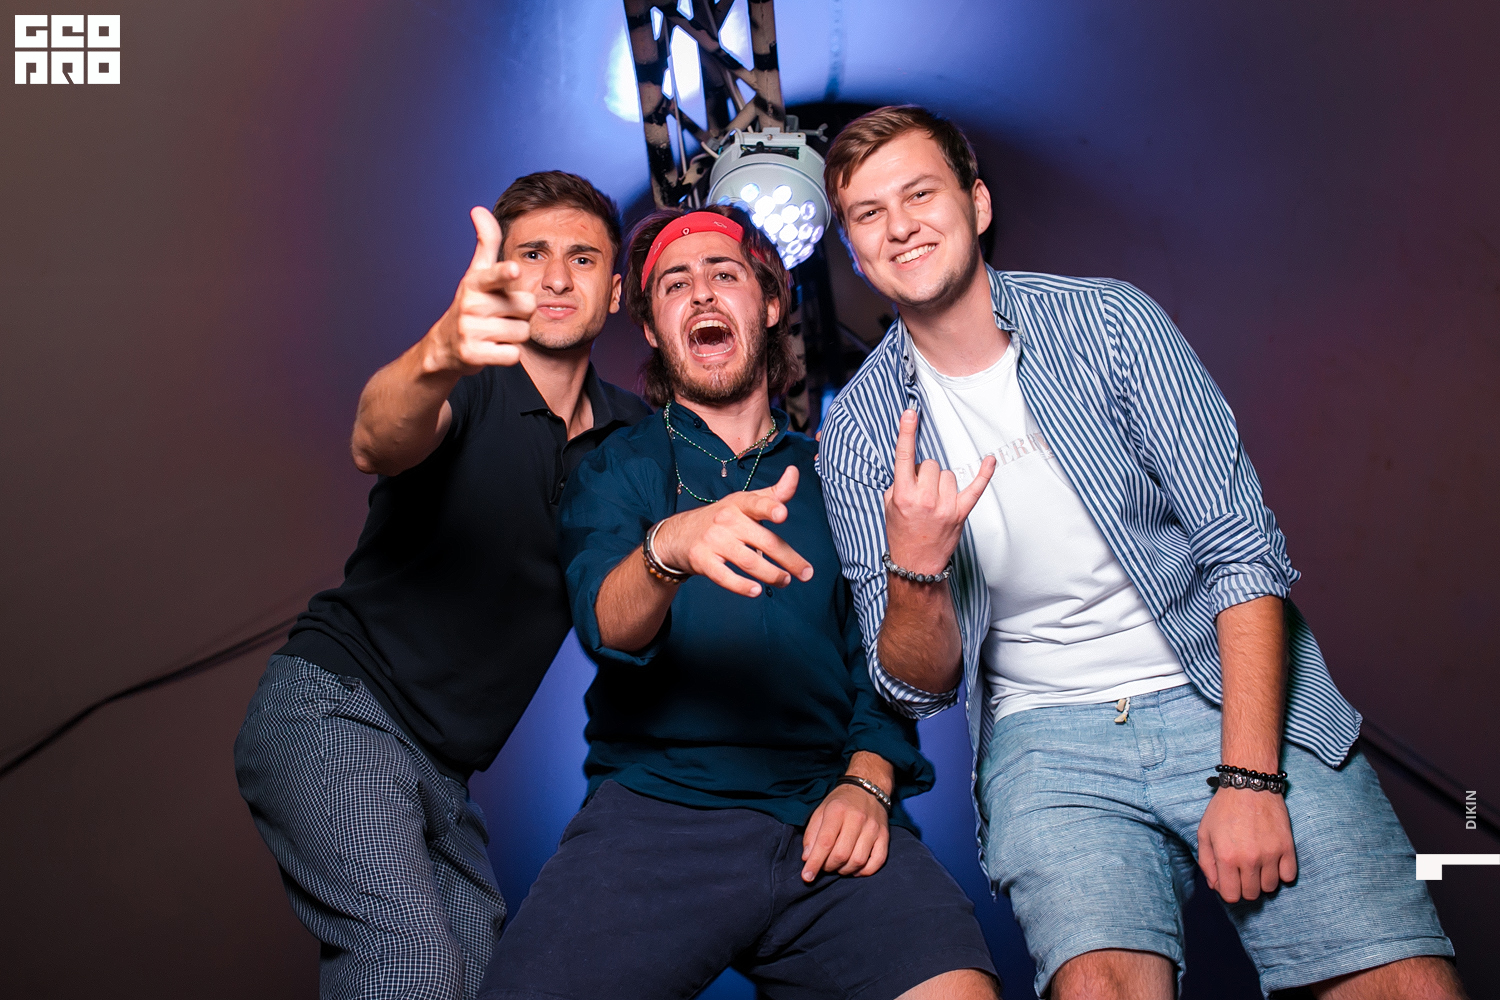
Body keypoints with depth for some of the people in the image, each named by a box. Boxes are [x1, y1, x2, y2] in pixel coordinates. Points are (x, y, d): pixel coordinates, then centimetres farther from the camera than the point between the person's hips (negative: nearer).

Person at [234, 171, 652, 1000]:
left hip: (444, 775, 7)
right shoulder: (467, 388, -10)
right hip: (335, 709, -7)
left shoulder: (631, 431, 7)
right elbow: (377, 443, -31)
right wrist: (437, 355, -54)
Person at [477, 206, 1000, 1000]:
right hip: (655, 812, 0)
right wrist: (668, 549, -28)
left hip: (824, 822, 1)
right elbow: (606, 624, -6)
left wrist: (867, 782, -6)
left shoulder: (831, 478, 17)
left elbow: (878, 664, 14)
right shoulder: (613, 471, 12)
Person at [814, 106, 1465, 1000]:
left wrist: (1248, 777, -15)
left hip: (1230, 696, 0)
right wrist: (914, 568, -22)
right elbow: (920, 686, 0)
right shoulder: (858, 434, -1)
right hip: (1050, 738, 0)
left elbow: (1244, 547, -6)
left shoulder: (1111, 322, -3)